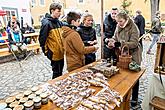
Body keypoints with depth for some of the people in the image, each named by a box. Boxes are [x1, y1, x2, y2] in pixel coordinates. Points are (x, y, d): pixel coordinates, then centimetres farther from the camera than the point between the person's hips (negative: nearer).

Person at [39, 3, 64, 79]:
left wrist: (63, 47, 10)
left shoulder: (59, 22, 8)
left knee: (60, 71, 21)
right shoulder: (46, 23, -16)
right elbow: (42, 38, -15)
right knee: (56, 73, 7)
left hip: (61, 52, 7)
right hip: (54, 53, -7)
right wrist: (45, 51, -10)